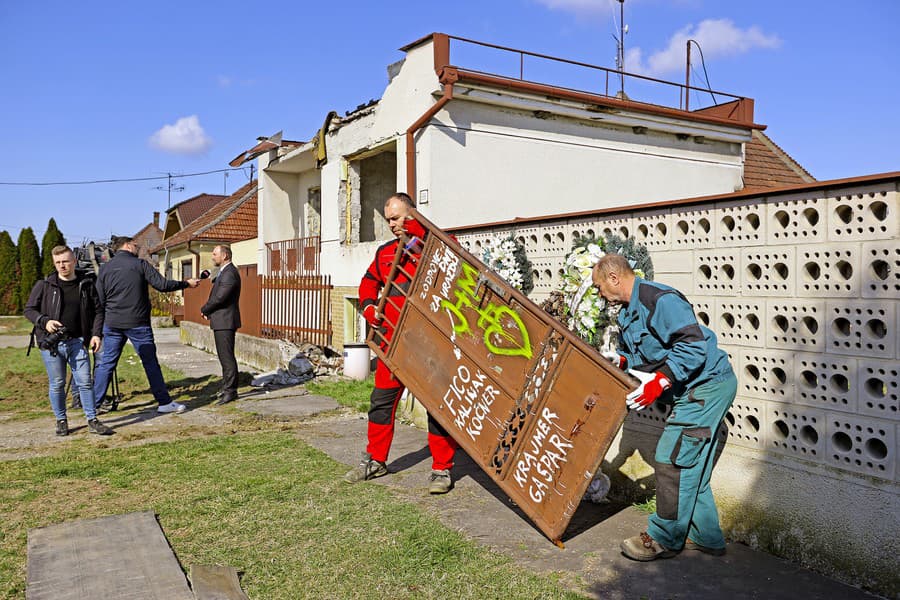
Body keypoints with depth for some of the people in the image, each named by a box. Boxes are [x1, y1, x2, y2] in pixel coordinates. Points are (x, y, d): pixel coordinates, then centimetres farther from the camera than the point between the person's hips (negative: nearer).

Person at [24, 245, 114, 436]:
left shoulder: (86, 284, 6)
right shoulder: (44, 285, 2)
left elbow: (98, 311, 9)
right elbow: (29, 309, 6)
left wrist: (96, 334, -3)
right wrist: (44, 321, -12)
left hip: (77, 342, 1)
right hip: (50, 343, 0)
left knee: (85, 382, 0)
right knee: (57, 384, 7)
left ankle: (93, 421, 7)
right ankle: (61, 421, 21)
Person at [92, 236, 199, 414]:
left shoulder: (105, 268, 7)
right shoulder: (140, 264, -4)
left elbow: (100, 300, 8)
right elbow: (162, 284, -10)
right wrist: (186, 283, 2)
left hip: (112, 324, 4)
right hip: (138, 323, -4)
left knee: (106, 363, 11)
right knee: (150, 362, 3)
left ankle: (94, 403, 14)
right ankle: (164, 402, 8)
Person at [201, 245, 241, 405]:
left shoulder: (229, 274, -17)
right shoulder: (224, 272, 17)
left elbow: (219, 297, -22)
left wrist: (204, 310, -6)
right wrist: (209, 310, 3)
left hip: (225, 321, -11)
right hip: (222, 321, 11)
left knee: (227, 357, -6)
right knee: (225, 357, 15)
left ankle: (230, 391, -1)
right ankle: (228, 388, 23)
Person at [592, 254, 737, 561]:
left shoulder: (660, 299, -21)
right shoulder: (628, 313, 12)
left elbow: (693, 344, -29)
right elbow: (634, 352, 22)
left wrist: (660, 381, -31)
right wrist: (619, 360, 0)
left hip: (708, 385, -11)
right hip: (695, 389, 11)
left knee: (672, 459, -8)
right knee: (689, 462, 15)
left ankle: (665, 539, 5)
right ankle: (705, 536, 27)